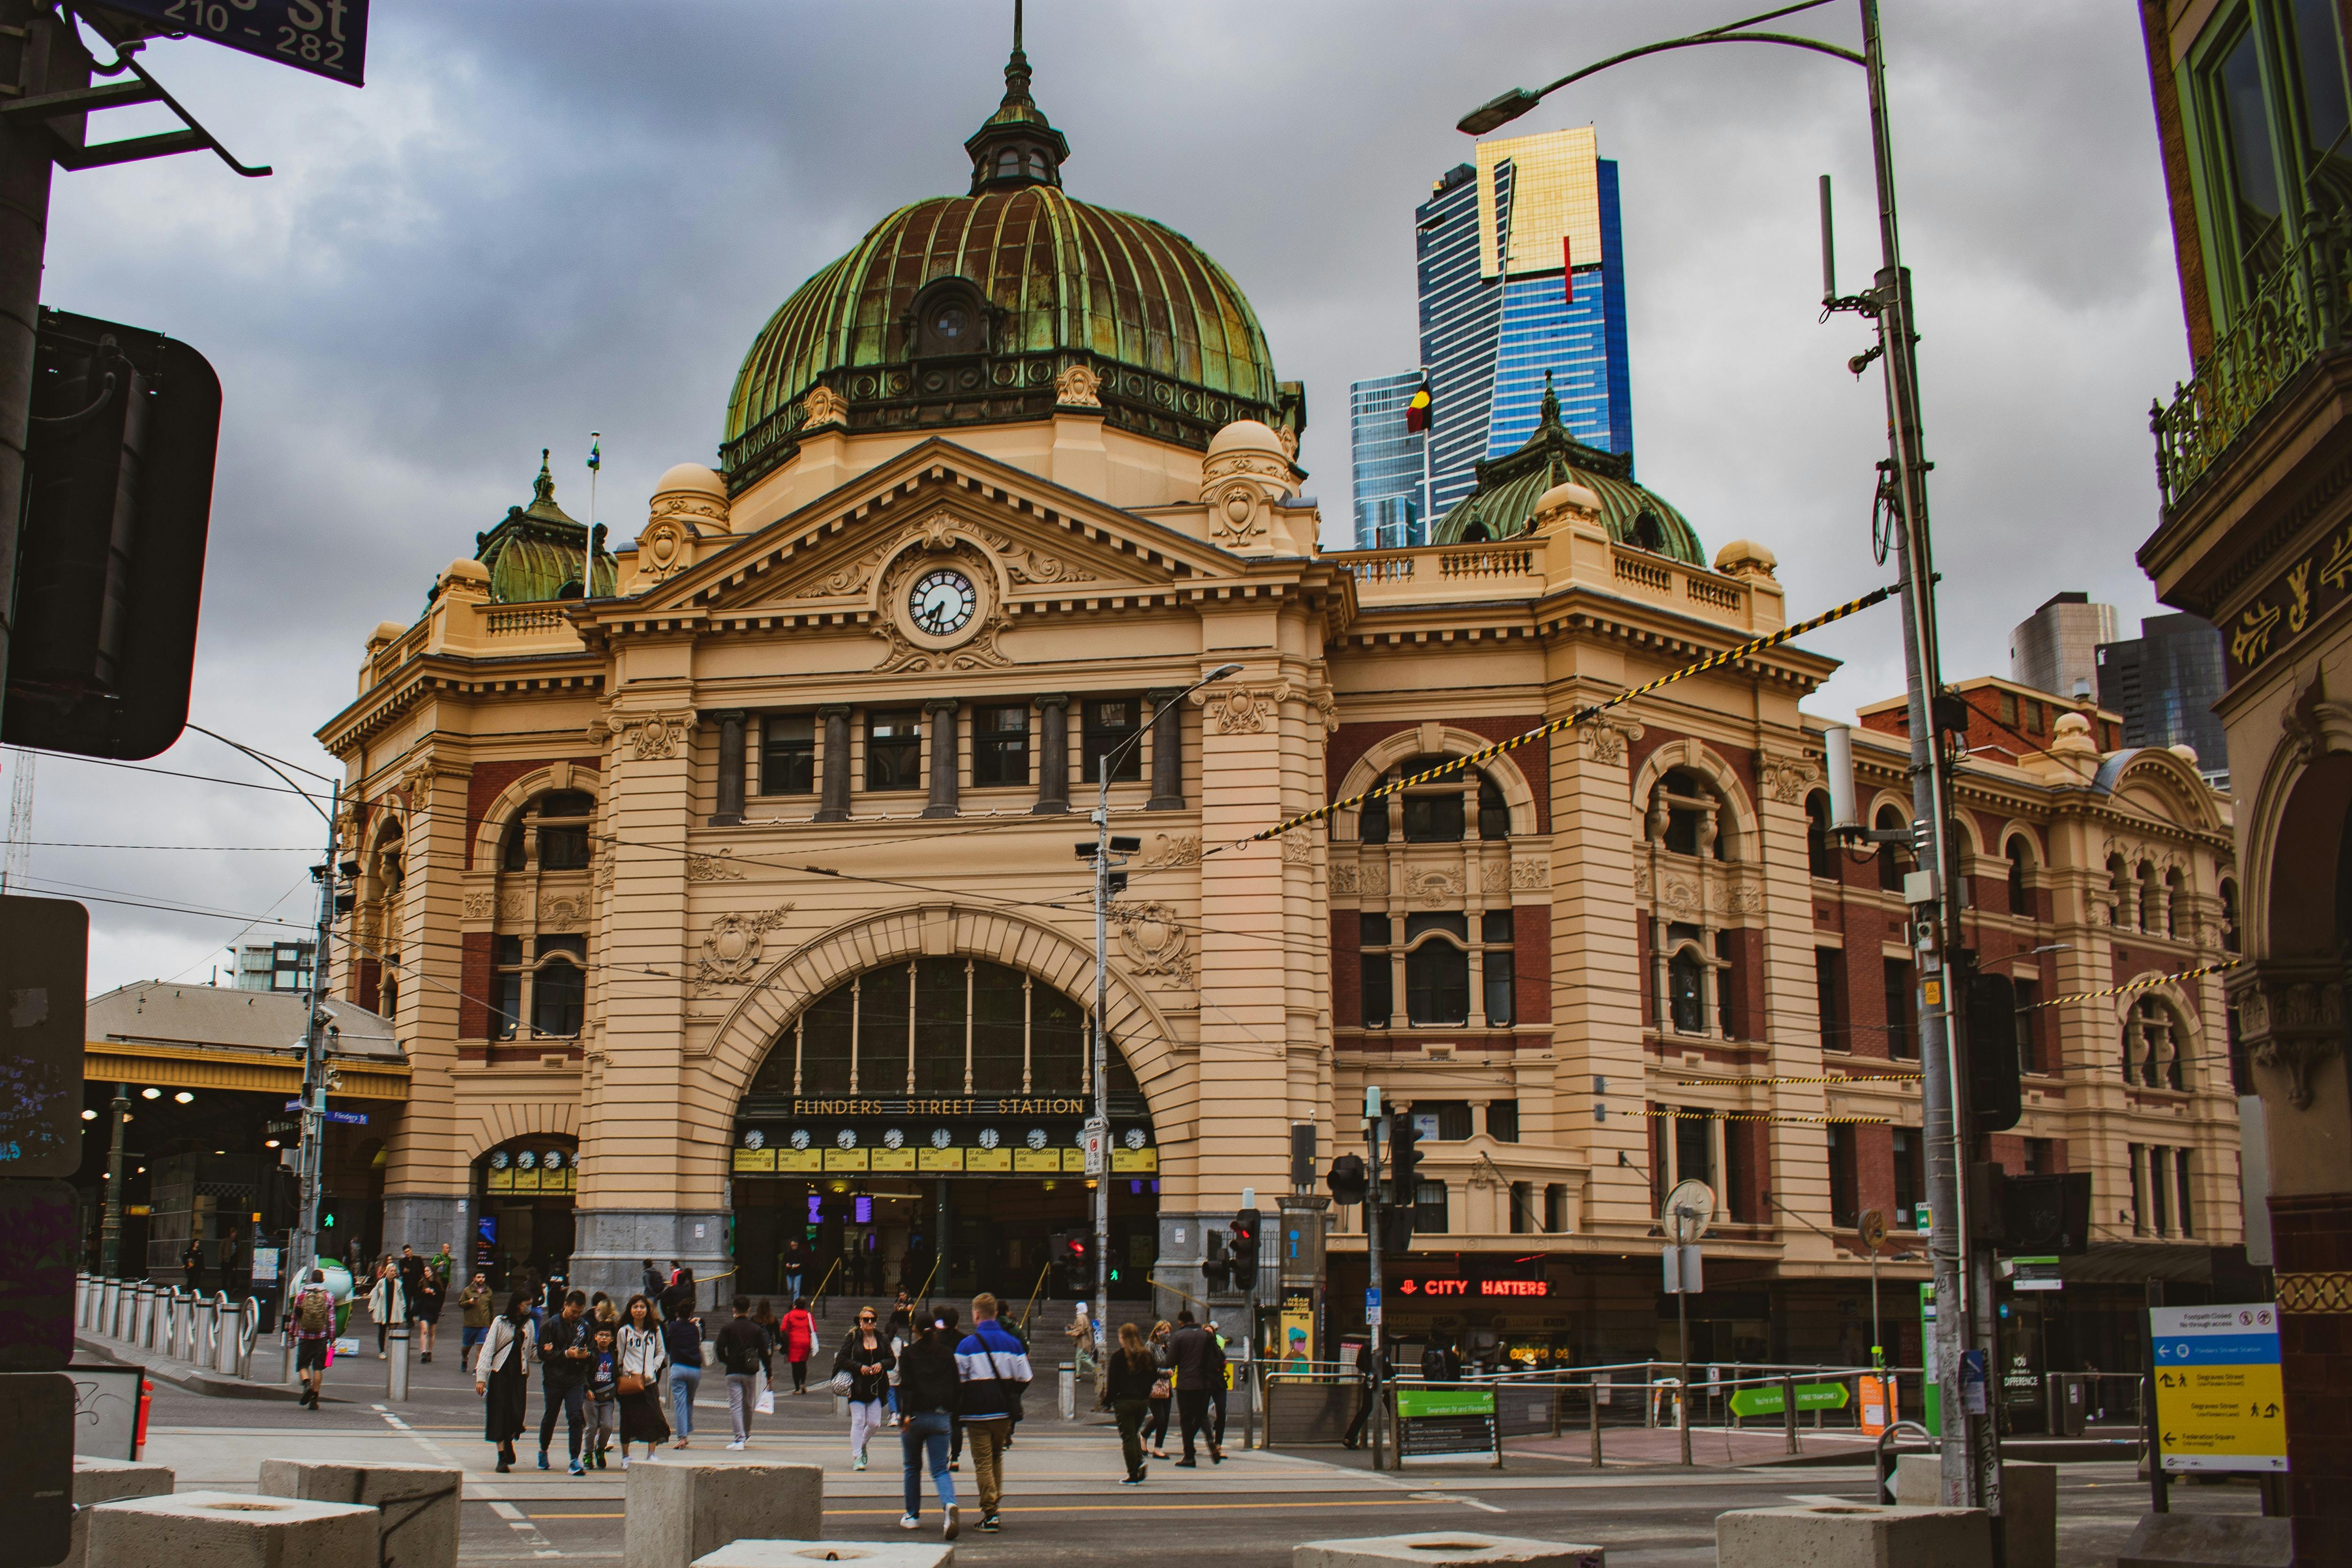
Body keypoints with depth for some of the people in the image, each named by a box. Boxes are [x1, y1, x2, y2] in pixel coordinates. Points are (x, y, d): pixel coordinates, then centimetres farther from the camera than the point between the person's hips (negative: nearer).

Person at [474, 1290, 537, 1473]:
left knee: (518, 1415, -7)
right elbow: (488, 1349, -5)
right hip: (500, 1373, -3)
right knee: (500, 1415, -2)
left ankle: (508, 1442, 22)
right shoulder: (501, 1322, -2)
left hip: (519, 1374, 3)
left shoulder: (528, 1324, 11)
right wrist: (481, 1377, -12)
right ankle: (502, 1457, 6)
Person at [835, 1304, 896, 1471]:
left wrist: (882, 1365, -10)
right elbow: (842, 1358, -5)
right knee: (858, 1421, -6)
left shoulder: (882, 1339, 9)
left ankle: (862, 1445, 32)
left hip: (877, 1387, 3)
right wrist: (859, 1367, -16)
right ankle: (857, 1457, 0)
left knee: (875, 1423, 4)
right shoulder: (852, 1338, -1)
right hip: (857, 1387, -3)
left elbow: (893, 1360, 11)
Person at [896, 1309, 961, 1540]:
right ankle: (949, 1504, -27)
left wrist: (905, 1414, -15)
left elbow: (906, 1385, -10)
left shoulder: (908, 1353, 1)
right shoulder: (947, 1354, 8)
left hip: (915, 1416, -1)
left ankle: (913, 1515, 21)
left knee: (912, 1468, 16)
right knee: (940, 1469, 1)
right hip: (941, 1417, 2)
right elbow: (957, 1386, 6)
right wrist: (953, 1418, 13)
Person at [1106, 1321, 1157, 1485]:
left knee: (1128, 1437, 2)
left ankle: (1133, 1476, 0)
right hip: (1143, 1402, 5)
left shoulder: (1118, 1356, -8)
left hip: (1124, 1402, -5)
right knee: (1135, 1433, 21)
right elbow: (1155, 1375, 9)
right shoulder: (1146, 1355, 5)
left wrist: (1108, 1400, 1)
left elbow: (1112, 1380, -8)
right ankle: (1140, 1461, -2)